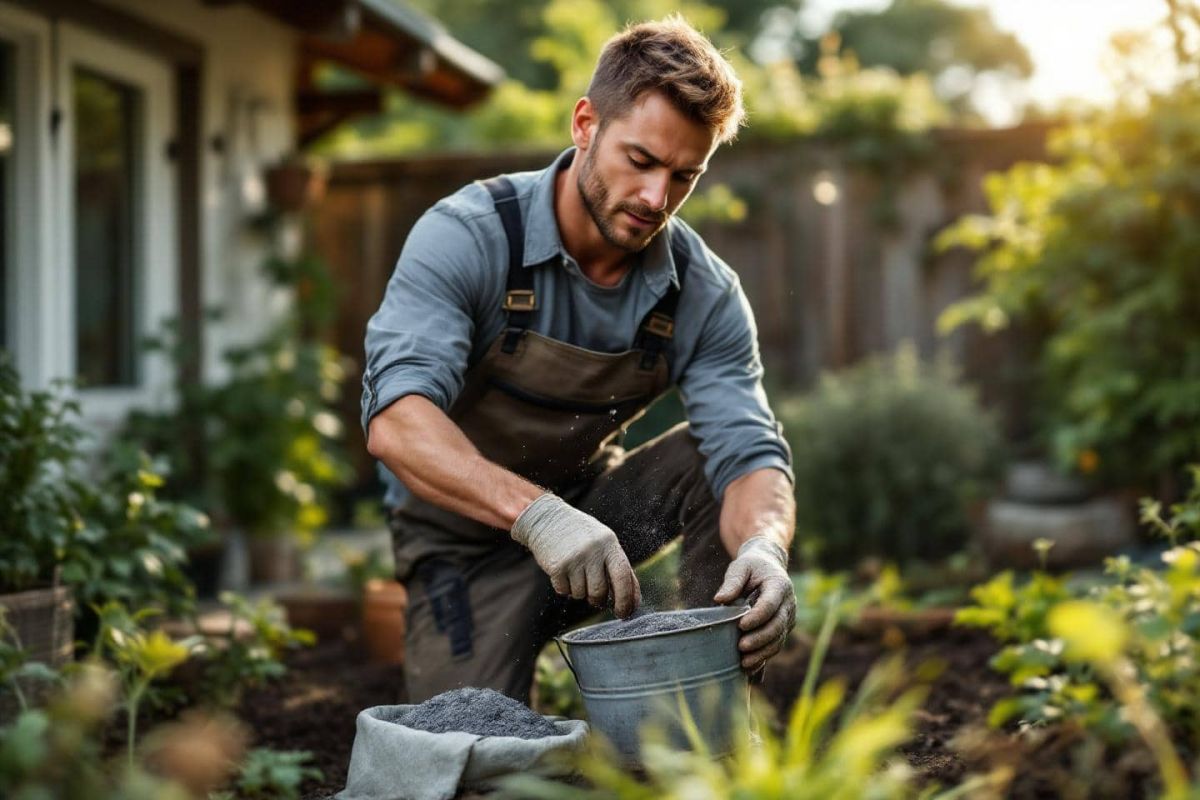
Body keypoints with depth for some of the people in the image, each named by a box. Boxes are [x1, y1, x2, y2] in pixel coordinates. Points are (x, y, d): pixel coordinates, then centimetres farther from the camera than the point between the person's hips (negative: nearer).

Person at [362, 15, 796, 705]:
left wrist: (764, 549, -46)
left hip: (593, 507, 4)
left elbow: (750, 453, -21)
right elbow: (397, 419, -38)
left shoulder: (705, 293, -13)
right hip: (471, 534, -3)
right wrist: (536, 514, -54)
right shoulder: (467, 236, -24)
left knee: (717, 453, -22)